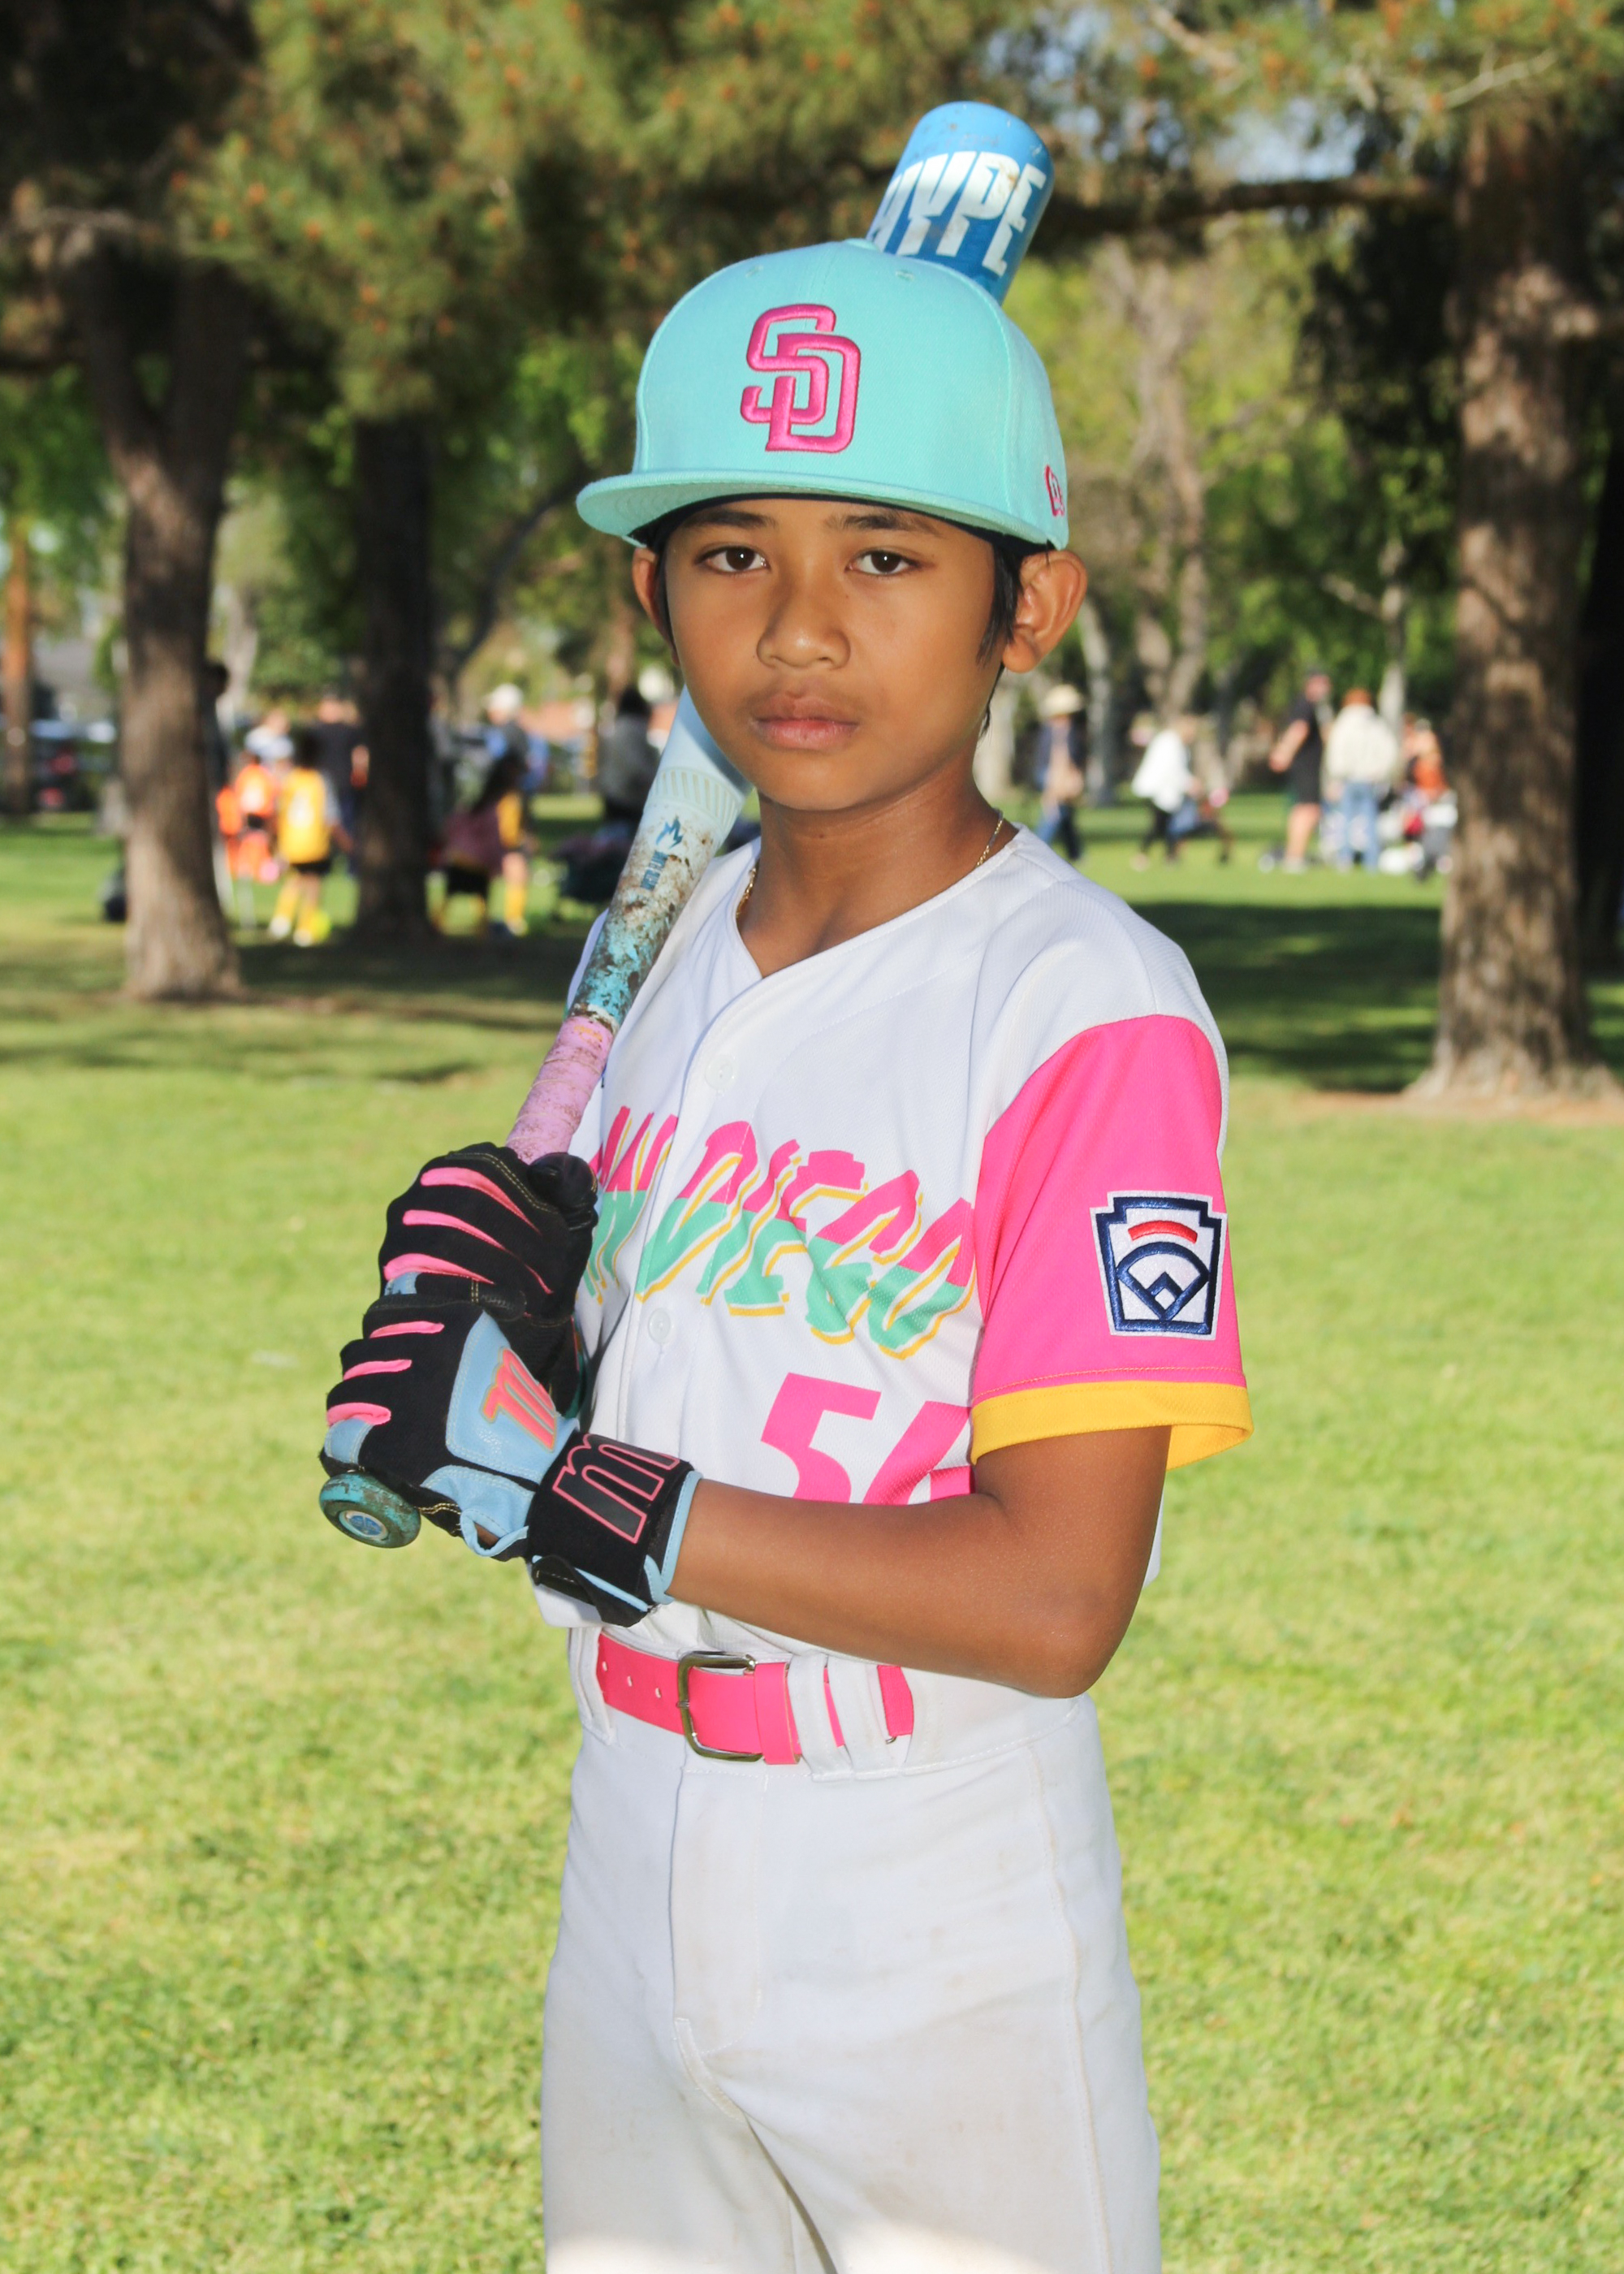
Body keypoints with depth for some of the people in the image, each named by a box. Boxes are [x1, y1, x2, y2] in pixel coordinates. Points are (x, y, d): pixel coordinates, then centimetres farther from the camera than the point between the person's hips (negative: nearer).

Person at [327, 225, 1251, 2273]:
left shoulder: (1088, 1006, -17)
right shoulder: (685, 951, 5)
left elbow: (1050, 1600, -23)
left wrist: (562, 1490, -20)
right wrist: (496, 1245, -7)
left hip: (951, 1998, -6)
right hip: (637, 1937, 6)